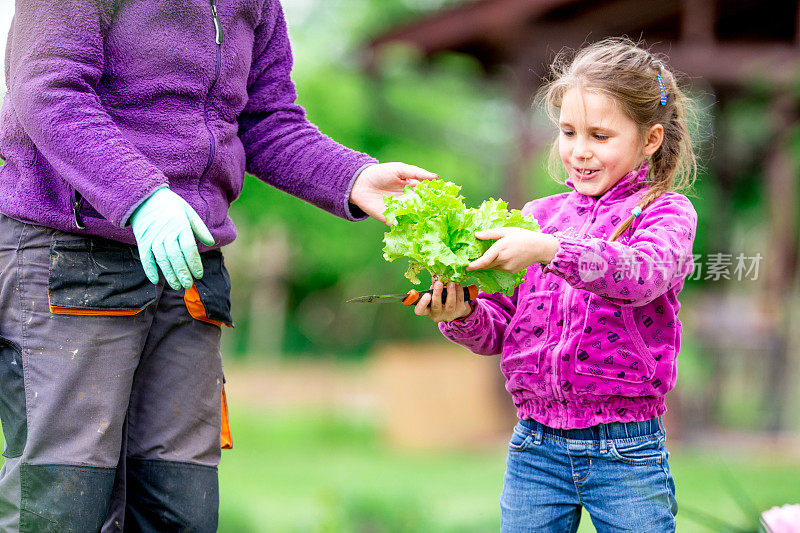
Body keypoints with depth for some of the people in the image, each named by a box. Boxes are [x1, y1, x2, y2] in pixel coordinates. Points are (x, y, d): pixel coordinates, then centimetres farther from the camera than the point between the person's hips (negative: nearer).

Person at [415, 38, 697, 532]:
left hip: (626, 454, -4)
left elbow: (644, 273, -24)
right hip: (534, 449, 4)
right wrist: (462, 314, -13)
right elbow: (500, 328, 10)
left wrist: (550, 249, -36)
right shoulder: (538, 215, 10)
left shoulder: (665, 212, -2)